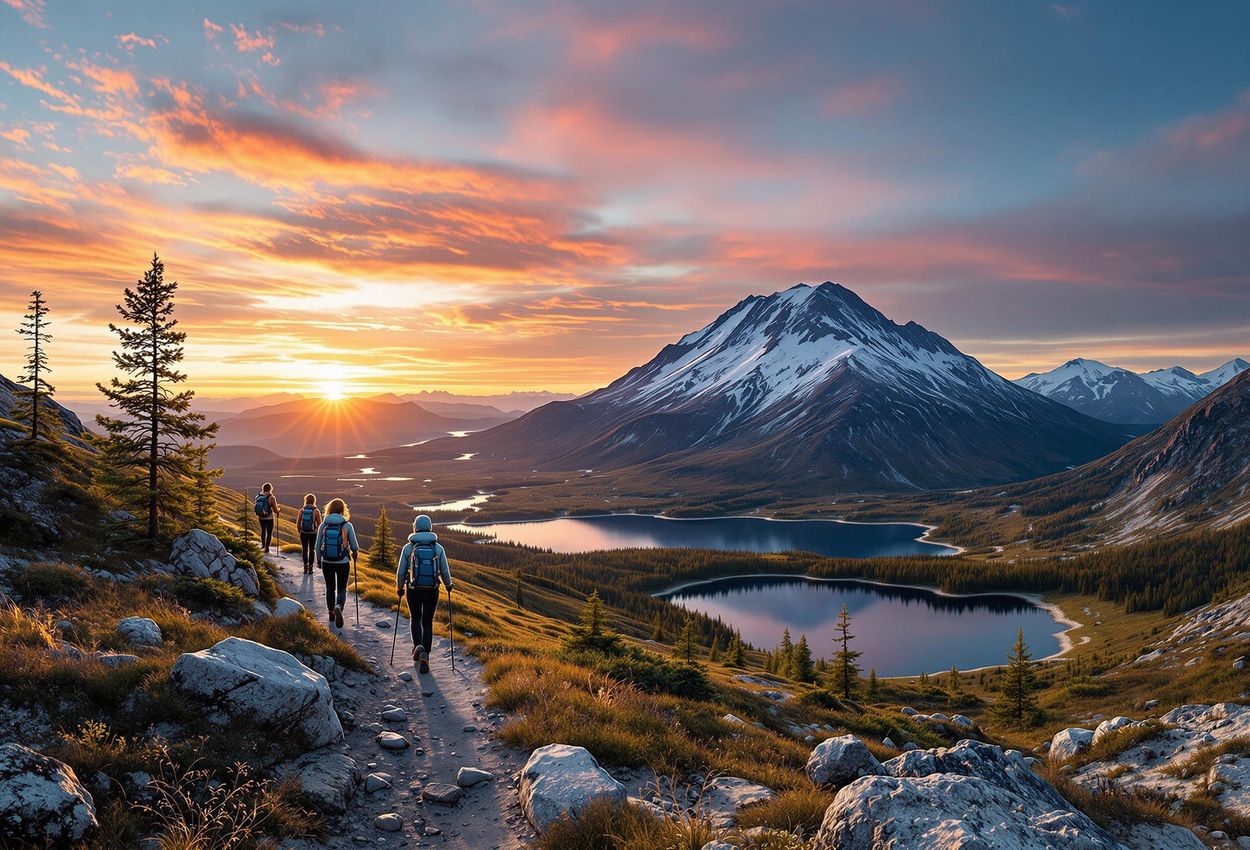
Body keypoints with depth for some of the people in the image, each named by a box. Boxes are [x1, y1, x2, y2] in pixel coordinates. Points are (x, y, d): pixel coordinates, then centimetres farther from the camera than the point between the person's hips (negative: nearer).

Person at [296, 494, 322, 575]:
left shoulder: (302, 510, -6)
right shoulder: (316, 511, -11)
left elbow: (298, 523, -2)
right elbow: (319, 524, -10)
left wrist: (300, 531, 13)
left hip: (303, 533, 1)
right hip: (313, 533, -1)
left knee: (305, 550, 15)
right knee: (312, 550, 14)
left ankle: (305, 566, 10)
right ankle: (310, 568, 15)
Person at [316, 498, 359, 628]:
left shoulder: (323, 525, -5)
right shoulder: (347, 525, -10)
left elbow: (318, 546, 3)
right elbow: (354, 546, -4)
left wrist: (318, 560, 19)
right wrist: (355, 553, 19)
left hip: (326, 563, 2)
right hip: (343, 563, -2)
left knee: (330, 588, 19)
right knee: (342, 588, 9)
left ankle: (331, 613, 29)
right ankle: (338, 607, -19)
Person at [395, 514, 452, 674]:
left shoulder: (408, 547, -5)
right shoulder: (438, 548, -3)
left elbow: (401, 572, -2)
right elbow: (445, 571, 1)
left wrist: (399, 588, 16)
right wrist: (448, 585, 21)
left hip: (413, 591, 0)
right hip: (432, 591, 0)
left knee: (415, 618, 24)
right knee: (427, 623, 14)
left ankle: (418, 646, 2)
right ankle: (424, 655, 0)